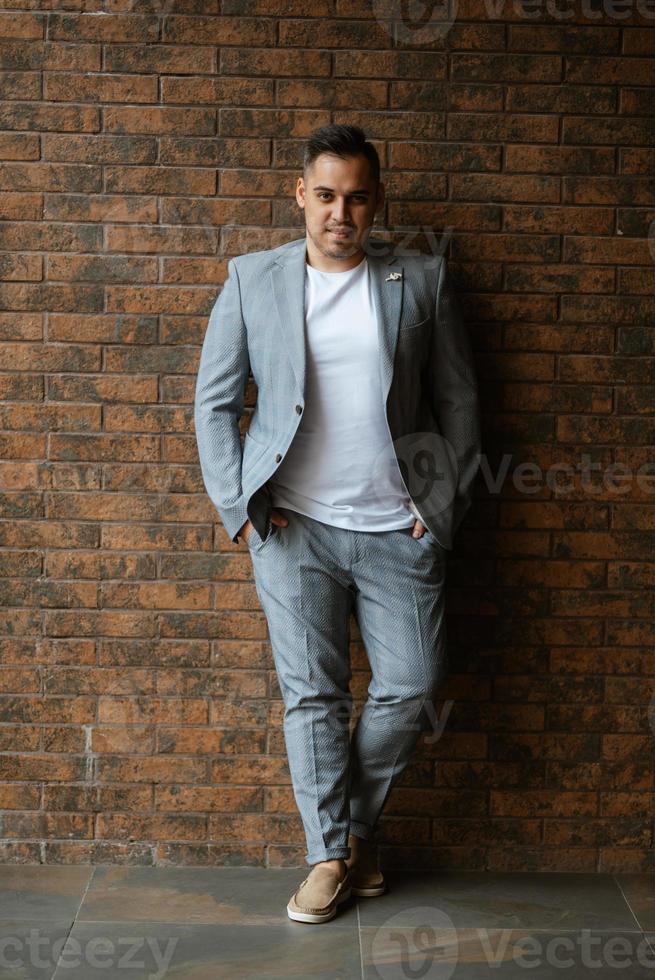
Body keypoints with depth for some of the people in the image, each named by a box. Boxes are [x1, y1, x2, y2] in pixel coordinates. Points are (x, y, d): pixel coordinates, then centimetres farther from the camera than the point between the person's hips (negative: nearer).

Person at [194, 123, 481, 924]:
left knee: (410, 689, 3)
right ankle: (332, 854, 20)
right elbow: (214, 402, 5)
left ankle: (354, 821, 28)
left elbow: (458, 400, 6)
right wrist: (240, 506, -3)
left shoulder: (423, 281, 3)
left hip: (399, 528, 1)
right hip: (294, 528, 0)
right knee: (312, 695, 4)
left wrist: (445, 504, 0)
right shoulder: (252, 280, 3)